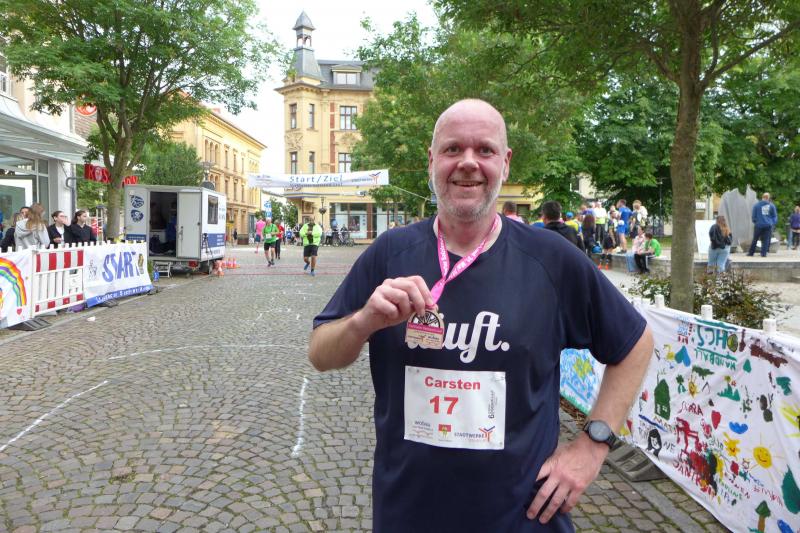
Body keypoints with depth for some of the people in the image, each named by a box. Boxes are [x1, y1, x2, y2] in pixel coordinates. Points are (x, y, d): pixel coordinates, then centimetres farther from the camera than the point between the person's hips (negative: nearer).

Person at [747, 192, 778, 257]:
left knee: (755, 239, 7)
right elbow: (775, 216, 7)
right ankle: (763, 253, -1)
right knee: (766, 240, 4)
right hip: (768, 225, 1)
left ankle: (751, 253, 11)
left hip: (759, 225, 0)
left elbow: (754, 216, 4)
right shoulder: (772, 205, 3)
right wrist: (773, 224, 17)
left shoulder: (756, 205, 0)